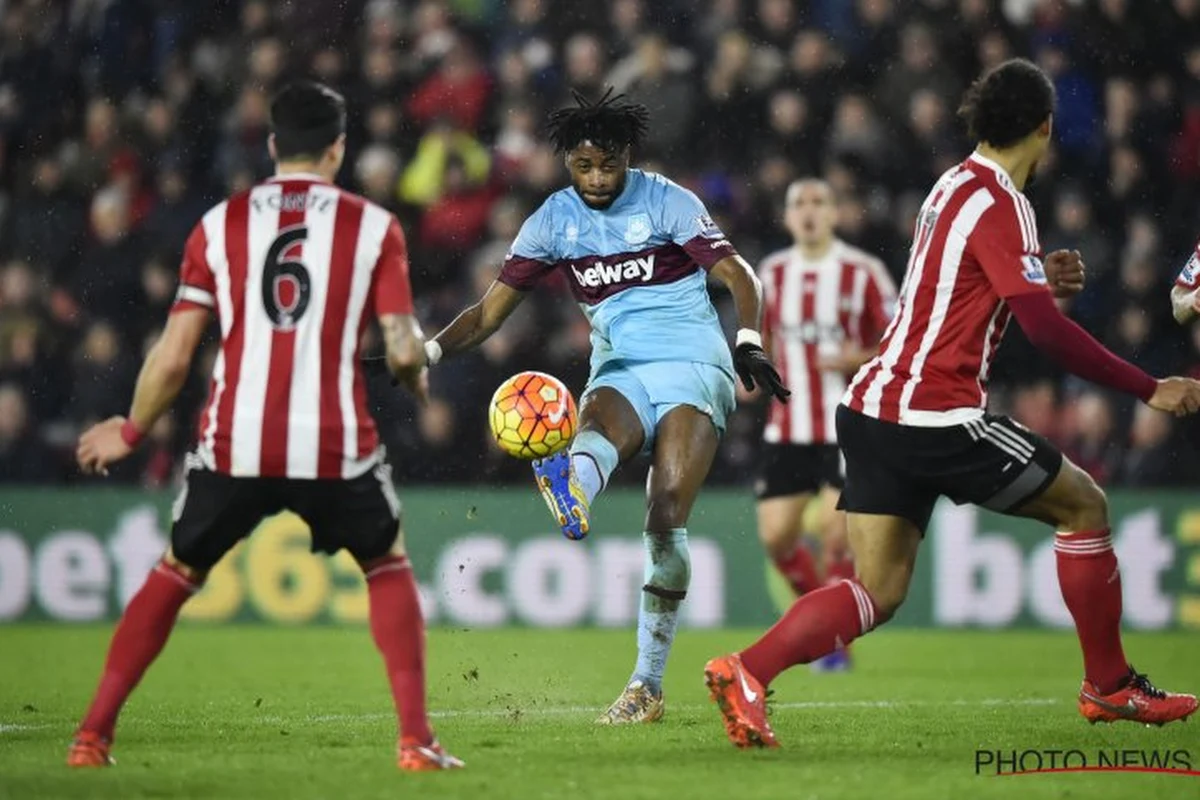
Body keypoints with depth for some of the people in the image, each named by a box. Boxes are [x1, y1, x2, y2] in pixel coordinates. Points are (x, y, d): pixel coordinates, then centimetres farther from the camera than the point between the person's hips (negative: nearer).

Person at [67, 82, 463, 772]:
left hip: (234, 446, 1)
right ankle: (416, 739, 11)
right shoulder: (373, 227, 3)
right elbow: (403, 350, -4)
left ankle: (93, 735, 15)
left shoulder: (220, 224, 7)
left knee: (175, 575, 21)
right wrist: (418, 378, 20)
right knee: (389, 567, 22)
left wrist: (129, 433, 22)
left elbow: (173, 358, 5)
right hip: (337, 449, -1)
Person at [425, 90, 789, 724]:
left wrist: (748, 343, -24)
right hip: (617, 372, 2)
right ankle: (571, 495, -76)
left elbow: (739, 277, -5)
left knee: (665, 517, -19)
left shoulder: (667, 203, -1)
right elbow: (490, 311, 8)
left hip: (690, 367, -2)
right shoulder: (553, 220, 7)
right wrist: (430, 350, -9)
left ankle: (647, 684, -14)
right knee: (603, 424, -37)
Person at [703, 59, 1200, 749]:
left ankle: (747, 671, -14)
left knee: (878, 594, 4)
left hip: (875, 408, 8)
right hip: (937, 416, -8)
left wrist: (1038, 280, 21)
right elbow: (1047, 330, -20)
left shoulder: (955, 187, 16)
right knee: (1085, 506, 9)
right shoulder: (1001, 205, -12)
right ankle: (1109, 686, 16)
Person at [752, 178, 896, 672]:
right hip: (788, 426, 4)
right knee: (775, 535, -1)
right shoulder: (772, 273, 8)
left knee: (835, 530, -13)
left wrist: (861, 360, -21)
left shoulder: (864, 273, -7)